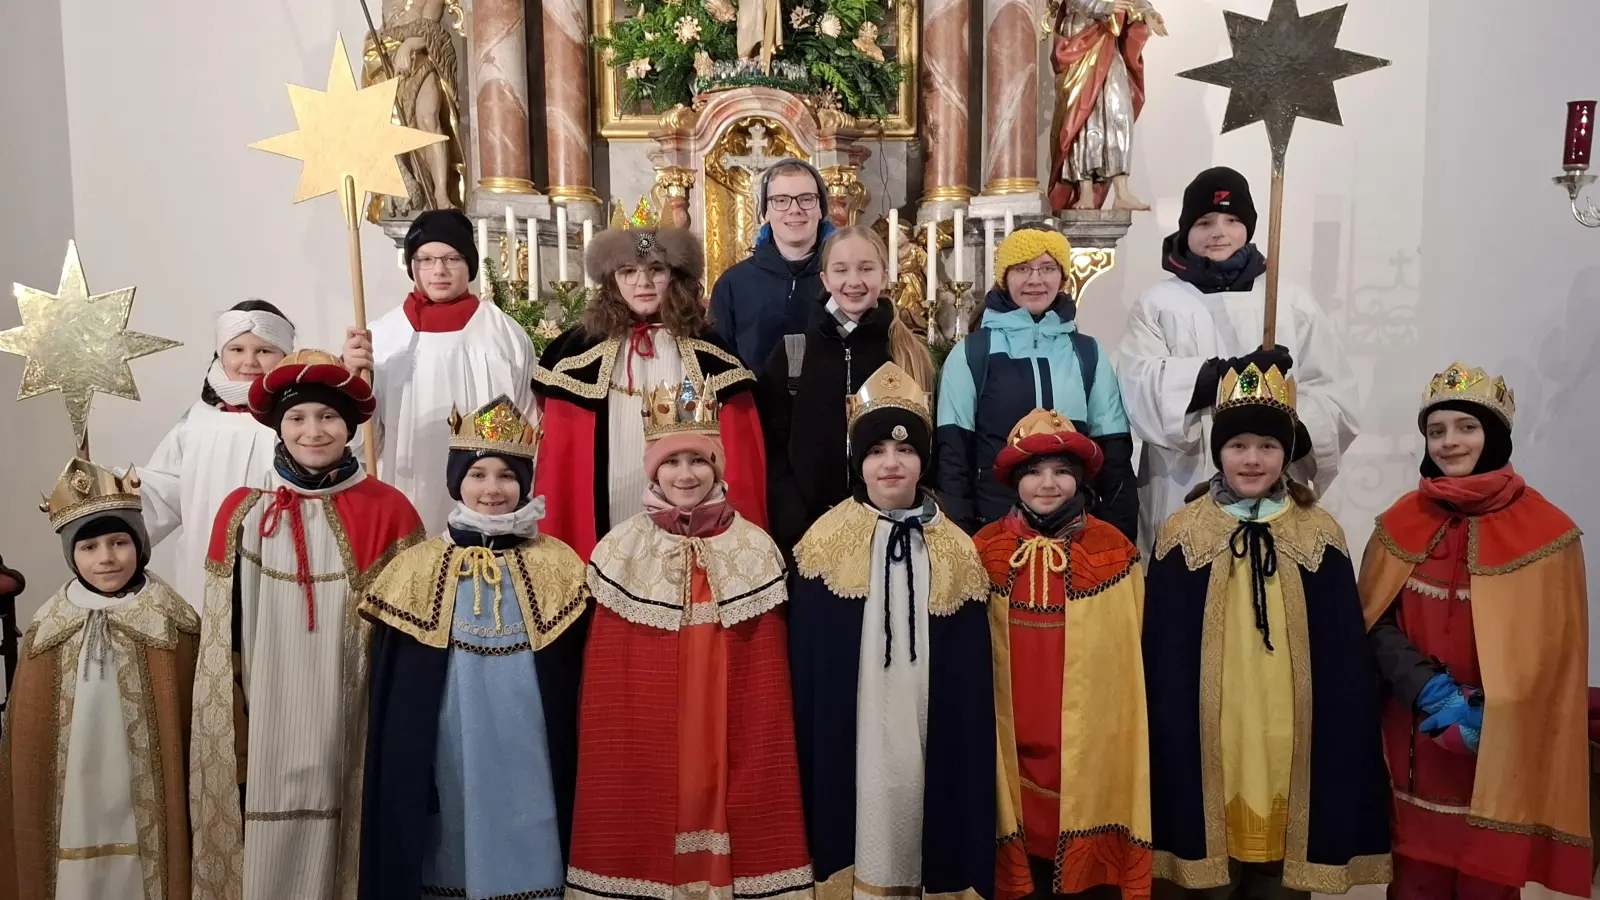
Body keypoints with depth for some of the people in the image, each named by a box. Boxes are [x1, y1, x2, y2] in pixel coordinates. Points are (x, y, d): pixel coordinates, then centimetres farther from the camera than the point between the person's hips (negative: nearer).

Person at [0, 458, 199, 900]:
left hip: (143, 798, -2)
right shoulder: (48, 628, 2)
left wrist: (191, 792, -4)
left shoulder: (169, 621, -8)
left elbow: (190, 718, -5)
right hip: (74, 798, 3)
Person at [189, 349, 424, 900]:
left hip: (350, 721, -1)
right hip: (269, 721, 1)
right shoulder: (243, 513, 1)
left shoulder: (387, 511, -4)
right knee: (268, 853, 6)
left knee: (341, 841, 7)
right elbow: (223, 632, 5)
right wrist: (233, 731, 5)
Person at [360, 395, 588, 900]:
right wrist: (401, 772, 0)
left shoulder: (557, 566, 0)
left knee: (527, 855, 4)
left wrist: (568, 764, -1)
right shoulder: (418, 569, 1)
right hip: (451, 760, 0)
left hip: (527, 759, 0)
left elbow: (575, 681, 1)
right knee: (453, 853, 7)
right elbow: (392, 694, 3)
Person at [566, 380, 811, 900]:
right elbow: (605, 679, 4)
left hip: (724, 739, 0)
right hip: (645, 742, 0)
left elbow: (766, 680, 0)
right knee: (645, 824, 3)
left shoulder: (755, 550, 0)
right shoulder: (621, 552, -1)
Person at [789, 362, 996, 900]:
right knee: (857, 843, 3)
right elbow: (807, 671, 0)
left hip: (925, 745, 1)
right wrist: (813, 760, -1)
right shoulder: (824, 544, -2)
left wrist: (966, 768, 4)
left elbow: (971, 684, 5)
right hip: (850, 744, -1)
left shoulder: (957, 552, 2)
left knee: (924, 846, 7)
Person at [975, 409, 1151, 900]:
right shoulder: (985, 551, 0)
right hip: (1013, 738, 0)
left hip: (1093, 737, 0)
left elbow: (1128, 657, 4)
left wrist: (1120, 728, 5)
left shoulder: (1114, 552, -1)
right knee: (1025, 851, 7)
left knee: (1091, 857, 5)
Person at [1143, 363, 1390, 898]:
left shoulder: (1322, 535, 2)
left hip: (1291, 738, 1)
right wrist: (1169, 740, -1)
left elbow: (1345, 656, 4)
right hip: (1209, 740, -1)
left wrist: (1342, 744, 2)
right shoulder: (1182, 534, -1)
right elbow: (1162, 657, 0)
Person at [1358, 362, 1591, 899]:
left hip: (1499, 751, -2)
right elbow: (1376, 625, 0)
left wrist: (1482, 716, -14)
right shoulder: (1400, 525, 3)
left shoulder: (1547, 533, -5)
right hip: (1415, 746, 2)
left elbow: (1550, 656, -4)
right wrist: (1434, 693, -15)